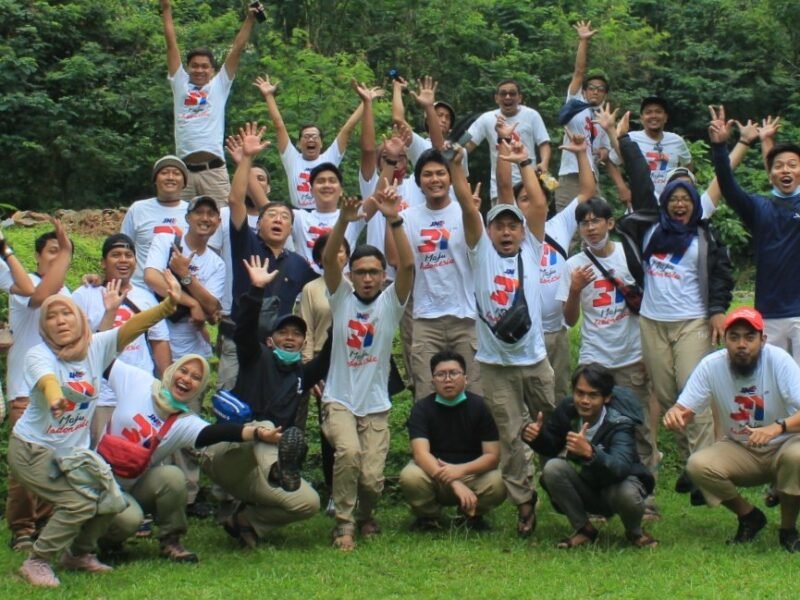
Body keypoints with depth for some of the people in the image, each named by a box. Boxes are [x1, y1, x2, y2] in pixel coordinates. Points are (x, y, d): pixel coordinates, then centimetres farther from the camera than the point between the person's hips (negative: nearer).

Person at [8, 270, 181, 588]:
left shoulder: (96, 346, -8)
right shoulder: (38, 355, -21)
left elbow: (133, 326, -23)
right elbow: (47, 379, -45)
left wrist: (168, 305, -40)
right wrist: (54, 396, -69)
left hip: (74, 450, 6)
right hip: (33, 448, -6)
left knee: (111, 501, 0)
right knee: (79, 502, -21)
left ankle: (78, 553, 26)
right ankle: (36, 562, -5)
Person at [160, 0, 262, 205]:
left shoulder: (219, 86, 15)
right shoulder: (180, 85, 17)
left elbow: (237, 49, 12)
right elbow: (172, 44, 17)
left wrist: (250, 19, 8)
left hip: (213, 169, -1)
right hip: (184, 169, 1)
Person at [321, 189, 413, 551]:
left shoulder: (391, 301, 1)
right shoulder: (341, 297, 1)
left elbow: (408, 265, -16)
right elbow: (328, 259, -14)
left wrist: (394, 220, -28)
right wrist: (344, 221, -31)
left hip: (376, 406, 1)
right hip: (339, 400, -1)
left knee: (372, 478, -7)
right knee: (348, 451, -29)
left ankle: (365, 515, 29)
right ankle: (344, 524, -11)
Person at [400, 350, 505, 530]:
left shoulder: (480, 406, -7)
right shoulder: (422, 409, -8)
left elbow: (493, 455, -11)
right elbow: (421, 453, -23)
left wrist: (461, 470, -31)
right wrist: (454, 484, -38)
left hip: (472, 474, 0)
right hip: (432, 473, 0)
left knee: (498, 484, -31)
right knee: (410, 477, -33)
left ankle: (472, 513, 5)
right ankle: (428, 515, 1)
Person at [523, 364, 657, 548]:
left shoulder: (619, 424, -28)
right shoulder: (567, 409, -13)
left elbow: (620, 468, -45)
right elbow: (551, 447, 3)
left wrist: (590, 452, -63)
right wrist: (537, 435, -21)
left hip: (618, 482, -4)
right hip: (584, 484, 4)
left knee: (627, 494, -38)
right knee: (552, 468, -24)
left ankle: (634, 532, 0)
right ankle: (583, 529, -4)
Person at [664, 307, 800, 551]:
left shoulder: (779, 360, -23)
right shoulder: (711, 366, -15)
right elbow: (684, 409, -13)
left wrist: (778, 427, -51)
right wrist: (674, 414, -39)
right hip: (739, 450, 3)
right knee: (698, 465, -24)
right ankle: (749, 517, 4)